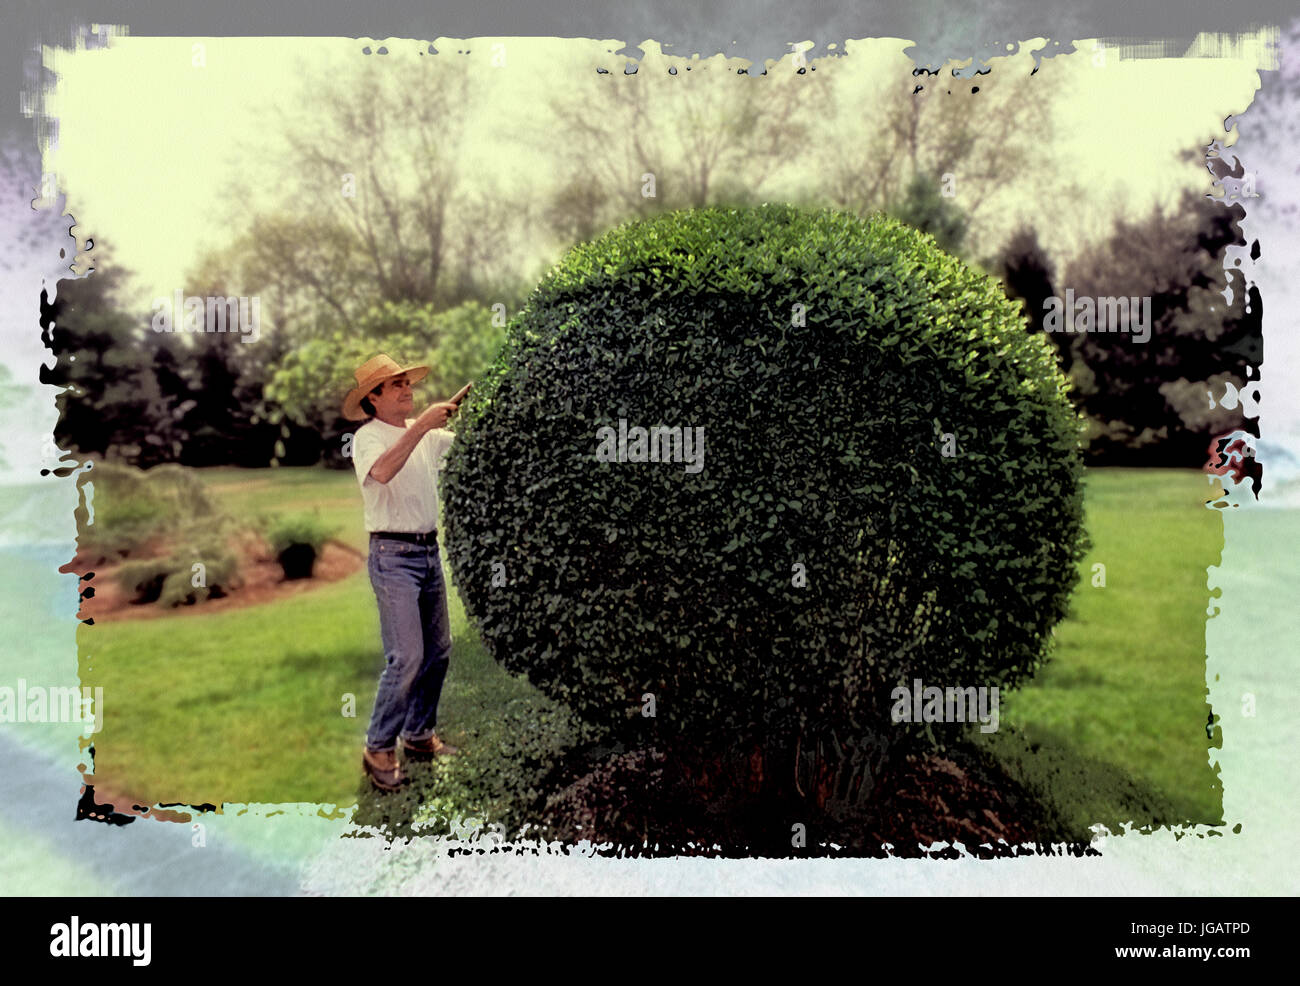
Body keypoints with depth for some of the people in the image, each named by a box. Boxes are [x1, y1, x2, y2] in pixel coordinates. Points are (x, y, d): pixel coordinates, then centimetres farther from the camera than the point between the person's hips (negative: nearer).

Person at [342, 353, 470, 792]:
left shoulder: (426, 434, 12)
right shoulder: (368, 437, -9)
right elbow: (382, 472, -30)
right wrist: (421, 426, -31)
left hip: (429, 551, 8)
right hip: (394, 556, -7)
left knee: (438, 650, 12)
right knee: (407, 658, -11)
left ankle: (419, 735, 26)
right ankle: (378, 748, 3)